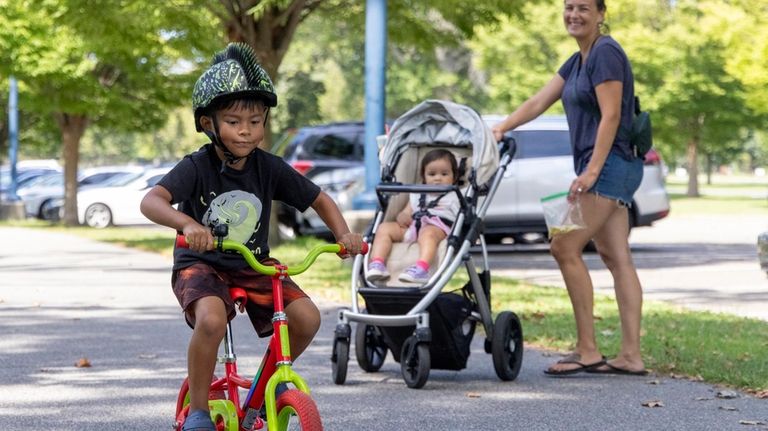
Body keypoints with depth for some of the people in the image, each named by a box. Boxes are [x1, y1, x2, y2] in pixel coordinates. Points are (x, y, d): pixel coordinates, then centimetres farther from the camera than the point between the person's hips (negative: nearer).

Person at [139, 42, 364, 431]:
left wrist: (342, 233, -11)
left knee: (306, 317, -17)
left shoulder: (269, 168, -4)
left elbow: (319, 199, 8)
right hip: (201, 264, -4)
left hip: (253, 266, 4)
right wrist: (187, 223, -51)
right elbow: (151, 201, -31)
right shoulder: (197, 167, -16)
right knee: (212, 320, -35)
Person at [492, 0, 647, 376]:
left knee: (565, 247, -11)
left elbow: (611, 116, -17)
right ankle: (631, 355, 4)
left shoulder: (605, 54, -11)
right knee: (616, 258, 5)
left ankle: (587, 351, -8)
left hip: (610, 164, -10)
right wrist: (500, 128, 5)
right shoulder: (577, 61, 18)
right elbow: (539, 102, 17)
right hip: (611, 171, 10)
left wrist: (591, 171, -21)